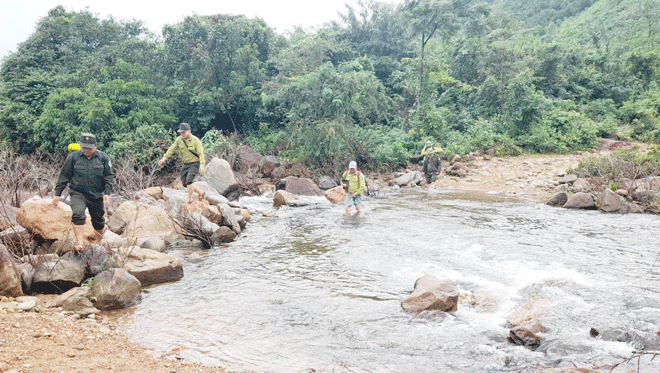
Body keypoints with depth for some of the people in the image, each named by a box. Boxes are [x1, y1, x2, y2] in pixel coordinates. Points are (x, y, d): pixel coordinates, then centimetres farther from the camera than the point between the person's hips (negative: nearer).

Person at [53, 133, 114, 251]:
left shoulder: (103, 158, 3)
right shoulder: (73, 157, 2)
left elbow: (109, 176, 4)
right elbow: (64, 176, 6)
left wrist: (107, 193, -6)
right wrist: (57, 193, 5)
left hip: (97, 196, 1)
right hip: (77, 193, -1)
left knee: (98, 220, 11)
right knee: (78, 214, -25)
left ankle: (98, 242, 33)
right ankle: (79, 242, -23)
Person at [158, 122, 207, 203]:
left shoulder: (195, 140, -14)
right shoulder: (179, 140, -1)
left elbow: (201, 153, -19)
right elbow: (171, 149, 0)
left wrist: (202, 166, -31)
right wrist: (164, 158, -13)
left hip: (195, 164, -6)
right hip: (185, 164, 6)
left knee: (189, 180, -23)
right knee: (185, 184, 6)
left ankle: (190, 198, -8)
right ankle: (200, 192, 25)